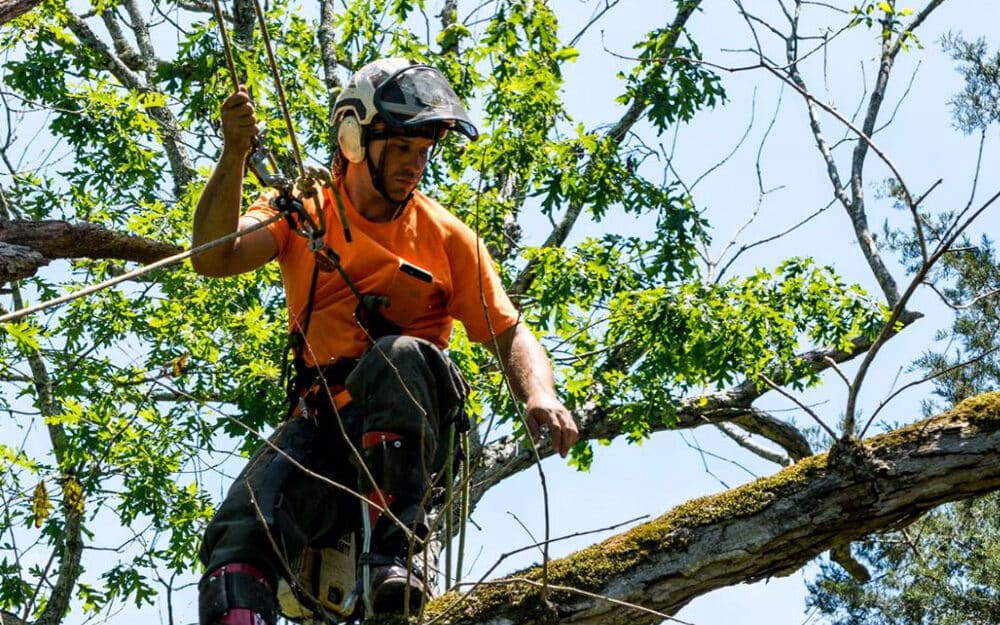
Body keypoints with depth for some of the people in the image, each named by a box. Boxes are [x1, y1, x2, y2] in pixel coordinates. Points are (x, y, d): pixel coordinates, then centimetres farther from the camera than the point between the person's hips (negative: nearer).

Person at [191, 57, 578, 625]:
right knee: (241, 536, -28)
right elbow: (213, 259, -7)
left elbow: (508, 332, 6)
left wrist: (540, 395, -16)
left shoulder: (446, 236, 11)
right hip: (322, 424, 1)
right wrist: (235, 156, -21)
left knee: (400, 356, -36)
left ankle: (393, 552, -31)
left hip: (409, 427, 0)